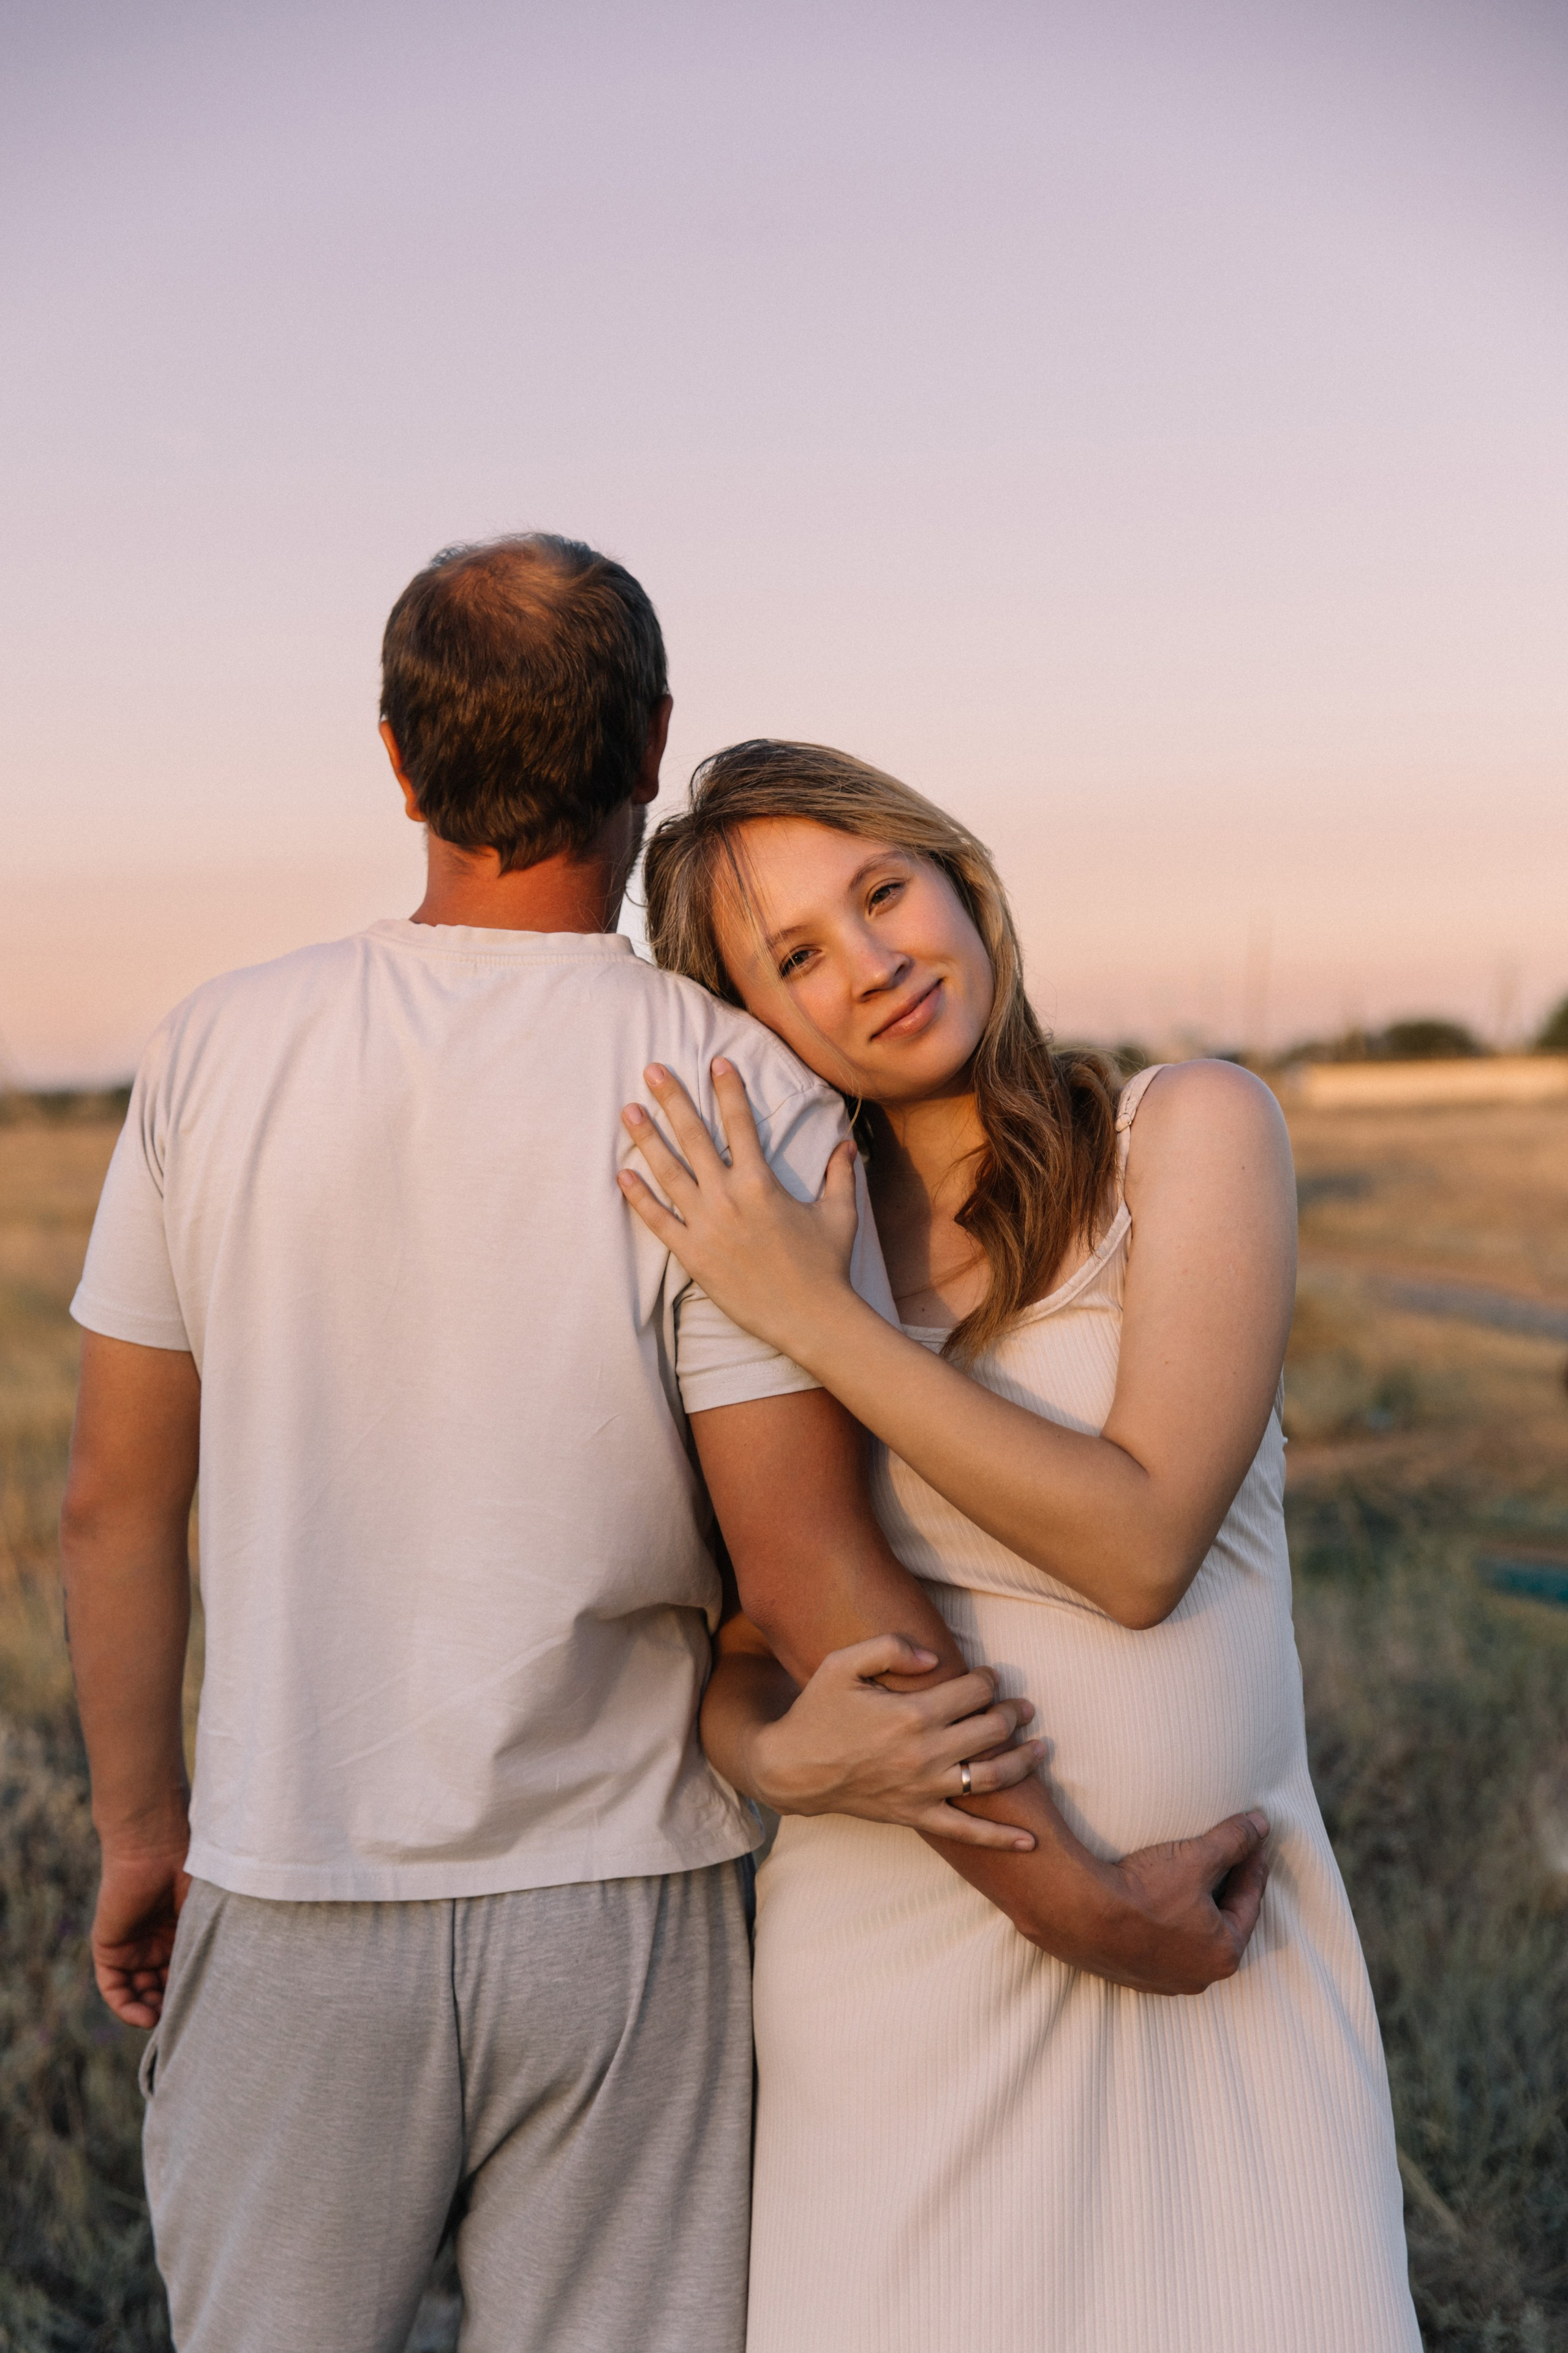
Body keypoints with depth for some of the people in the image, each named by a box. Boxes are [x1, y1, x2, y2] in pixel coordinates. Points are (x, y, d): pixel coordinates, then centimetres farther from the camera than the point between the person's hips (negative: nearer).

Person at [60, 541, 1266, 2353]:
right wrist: (1079, 1900, -8)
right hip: (617, 1921, -1)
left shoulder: (216, 1056, -5)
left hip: (291, 1901, 2)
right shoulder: (748, 1101, -14)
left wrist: (138, 1829, 15)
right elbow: (810, 1568, -17)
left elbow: (116, 1498, 1)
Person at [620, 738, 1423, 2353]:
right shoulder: (787, 1243, 2)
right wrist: (780, 1750, -18)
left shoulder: (1192, 1129, -7)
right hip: (901, 1962, 2)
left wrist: (812, 1318, -19)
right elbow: (725, 1664, 5)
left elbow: (1141, 1545, -17)